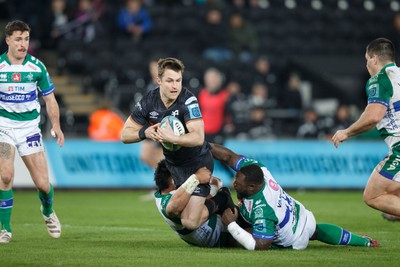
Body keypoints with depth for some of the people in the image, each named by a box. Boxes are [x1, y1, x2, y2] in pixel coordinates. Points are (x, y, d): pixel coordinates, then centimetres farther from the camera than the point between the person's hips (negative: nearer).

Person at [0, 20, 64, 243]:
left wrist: (56, 125, -5)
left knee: (43, 183, -2)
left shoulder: (37, 67, -3)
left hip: (30, 126, 1)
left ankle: (48, 211, 34)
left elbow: (49, 98, 6)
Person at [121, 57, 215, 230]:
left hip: (198, 162, -6)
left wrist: (172, 138, -47)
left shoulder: (188, 101, -24)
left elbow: (198, 138, -34)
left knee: (190, 222, -14)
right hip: (172, 163, 6)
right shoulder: (148, 101, -8)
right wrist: (144, 133, -23)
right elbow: (125, 135, -3)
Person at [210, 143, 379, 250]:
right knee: (316, 231, 39)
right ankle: (364, 241, 54)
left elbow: (259, 246, -42)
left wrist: (231, 224, -41)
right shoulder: (258, 169, -26)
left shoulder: (261, 211, -45)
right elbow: (229, 156, -15)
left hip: (294, 241, -7)